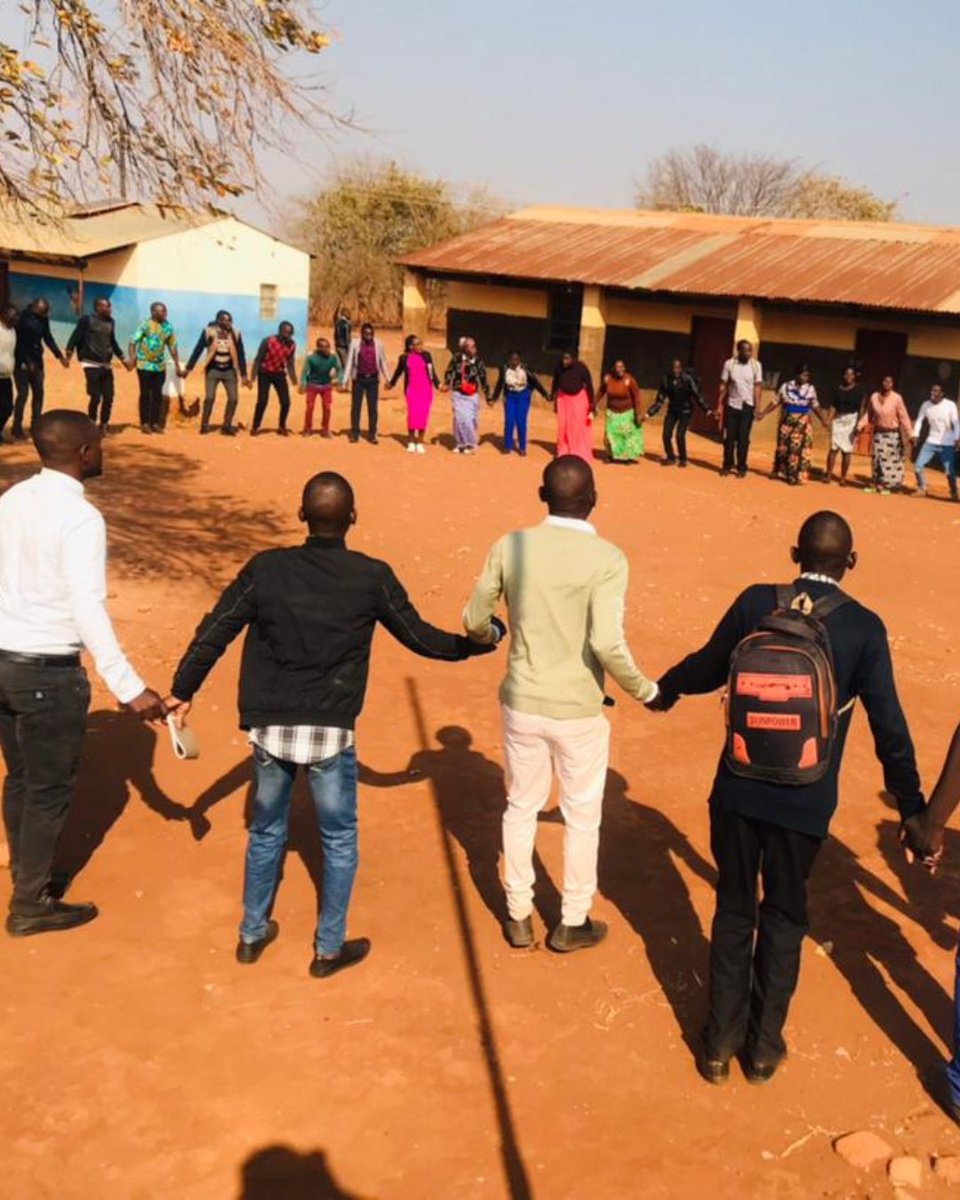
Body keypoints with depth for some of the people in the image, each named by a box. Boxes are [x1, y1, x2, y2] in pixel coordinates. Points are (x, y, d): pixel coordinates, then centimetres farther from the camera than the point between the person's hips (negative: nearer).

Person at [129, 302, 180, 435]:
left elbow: (172, 347, 11)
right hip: (145, 365, -4)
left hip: (160, 366, 4)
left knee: (157, 394, 6)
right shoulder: (145, 324, -10)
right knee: (145, 394, 0)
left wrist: (177, 365, 11)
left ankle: (155, 423, 13)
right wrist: (132, 357, -28)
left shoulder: (168, 327, 4)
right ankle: (145, 423, 6)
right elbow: (133, 341, -14)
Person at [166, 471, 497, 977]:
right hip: (329, 732, -2)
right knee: (339, 839, 16)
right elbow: (418, 636, 4)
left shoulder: (266, 568, -4)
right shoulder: (372, 578, -8)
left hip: (269, 727, 3)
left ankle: (252, 934, 35)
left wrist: (182, 690, 10)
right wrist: (474, 644, 21)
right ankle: (329, 948, 25)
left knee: (266, 832, 21)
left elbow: (214, 631, -1)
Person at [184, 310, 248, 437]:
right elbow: (198, 350, -3)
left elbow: (241, 355, 4)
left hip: (229, 370, 2)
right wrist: (188, 368, -5)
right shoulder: (209, 332, -7)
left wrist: (244, 374, 4)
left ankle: (226, 426, 10)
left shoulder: (236, 334, -1)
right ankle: (204, 425, 1)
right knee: (209, 397, -12)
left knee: (234, 398, -4)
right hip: (213, 369, -2)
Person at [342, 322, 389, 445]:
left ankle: (372, 435, 8)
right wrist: (345, 381, -3)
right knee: (356, 406, 3)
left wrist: (387, 379, 9)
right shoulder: (355, 344, -4)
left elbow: (383, 362, 8)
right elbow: (349, 362, -1)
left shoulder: (378, 344, 0)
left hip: (373, 379, 1)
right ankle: (354, 434, 9)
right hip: (358, 379, -1)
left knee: (373, 408, 2)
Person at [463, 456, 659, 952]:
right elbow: (607, 644, -24)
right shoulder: (606, 558, -15)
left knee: (520, 809, 21)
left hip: (521, 704, 3)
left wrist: (493, 634, 26)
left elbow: (474, 620, 2)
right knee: (582, 818, 17)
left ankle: (519, 917, 33)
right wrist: (645, 690, -8)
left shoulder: (510, 546, -6)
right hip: (578, 711, -3)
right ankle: (572, 924, 31)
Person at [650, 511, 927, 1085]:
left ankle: (721, 1042, 27)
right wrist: (911, 808, 5)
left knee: (734, 911, 16)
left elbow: (706, 668, 7)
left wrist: (665, 690, 28)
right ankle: (764, 1045, 29)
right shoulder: (864, 627, -8)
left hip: (738, 792, 1)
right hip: (805, 803, -1)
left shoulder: (755, 603, -6)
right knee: (784, 918, 17)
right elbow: (889, 726, -5)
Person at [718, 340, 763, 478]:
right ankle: (727, 465, 15)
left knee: (743, 439, 2)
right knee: (729, 437, 5)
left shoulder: (756, 365, -4)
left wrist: (757, 407, -8)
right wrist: (720, 405, -3)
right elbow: (723, 386, 0)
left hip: (747, 407, -1)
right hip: (731, 405, 1)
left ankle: (741, 468, 9)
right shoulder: (729, 364, -3)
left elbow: (758, 387, -3)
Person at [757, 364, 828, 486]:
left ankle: (796, 476, 3)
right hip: (786, 423, 1)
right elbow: (775, 402, 4)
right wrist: (763, 413, 2)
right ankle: (779, 472, 24)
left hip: (802, 424, -1)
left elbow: (815, 406, 4)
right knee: (783, 447, 9)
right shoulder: (786, 386, -1)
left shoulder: (810, 389, -1)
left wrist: (823, 419, -1)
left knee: (799, 449, -4)